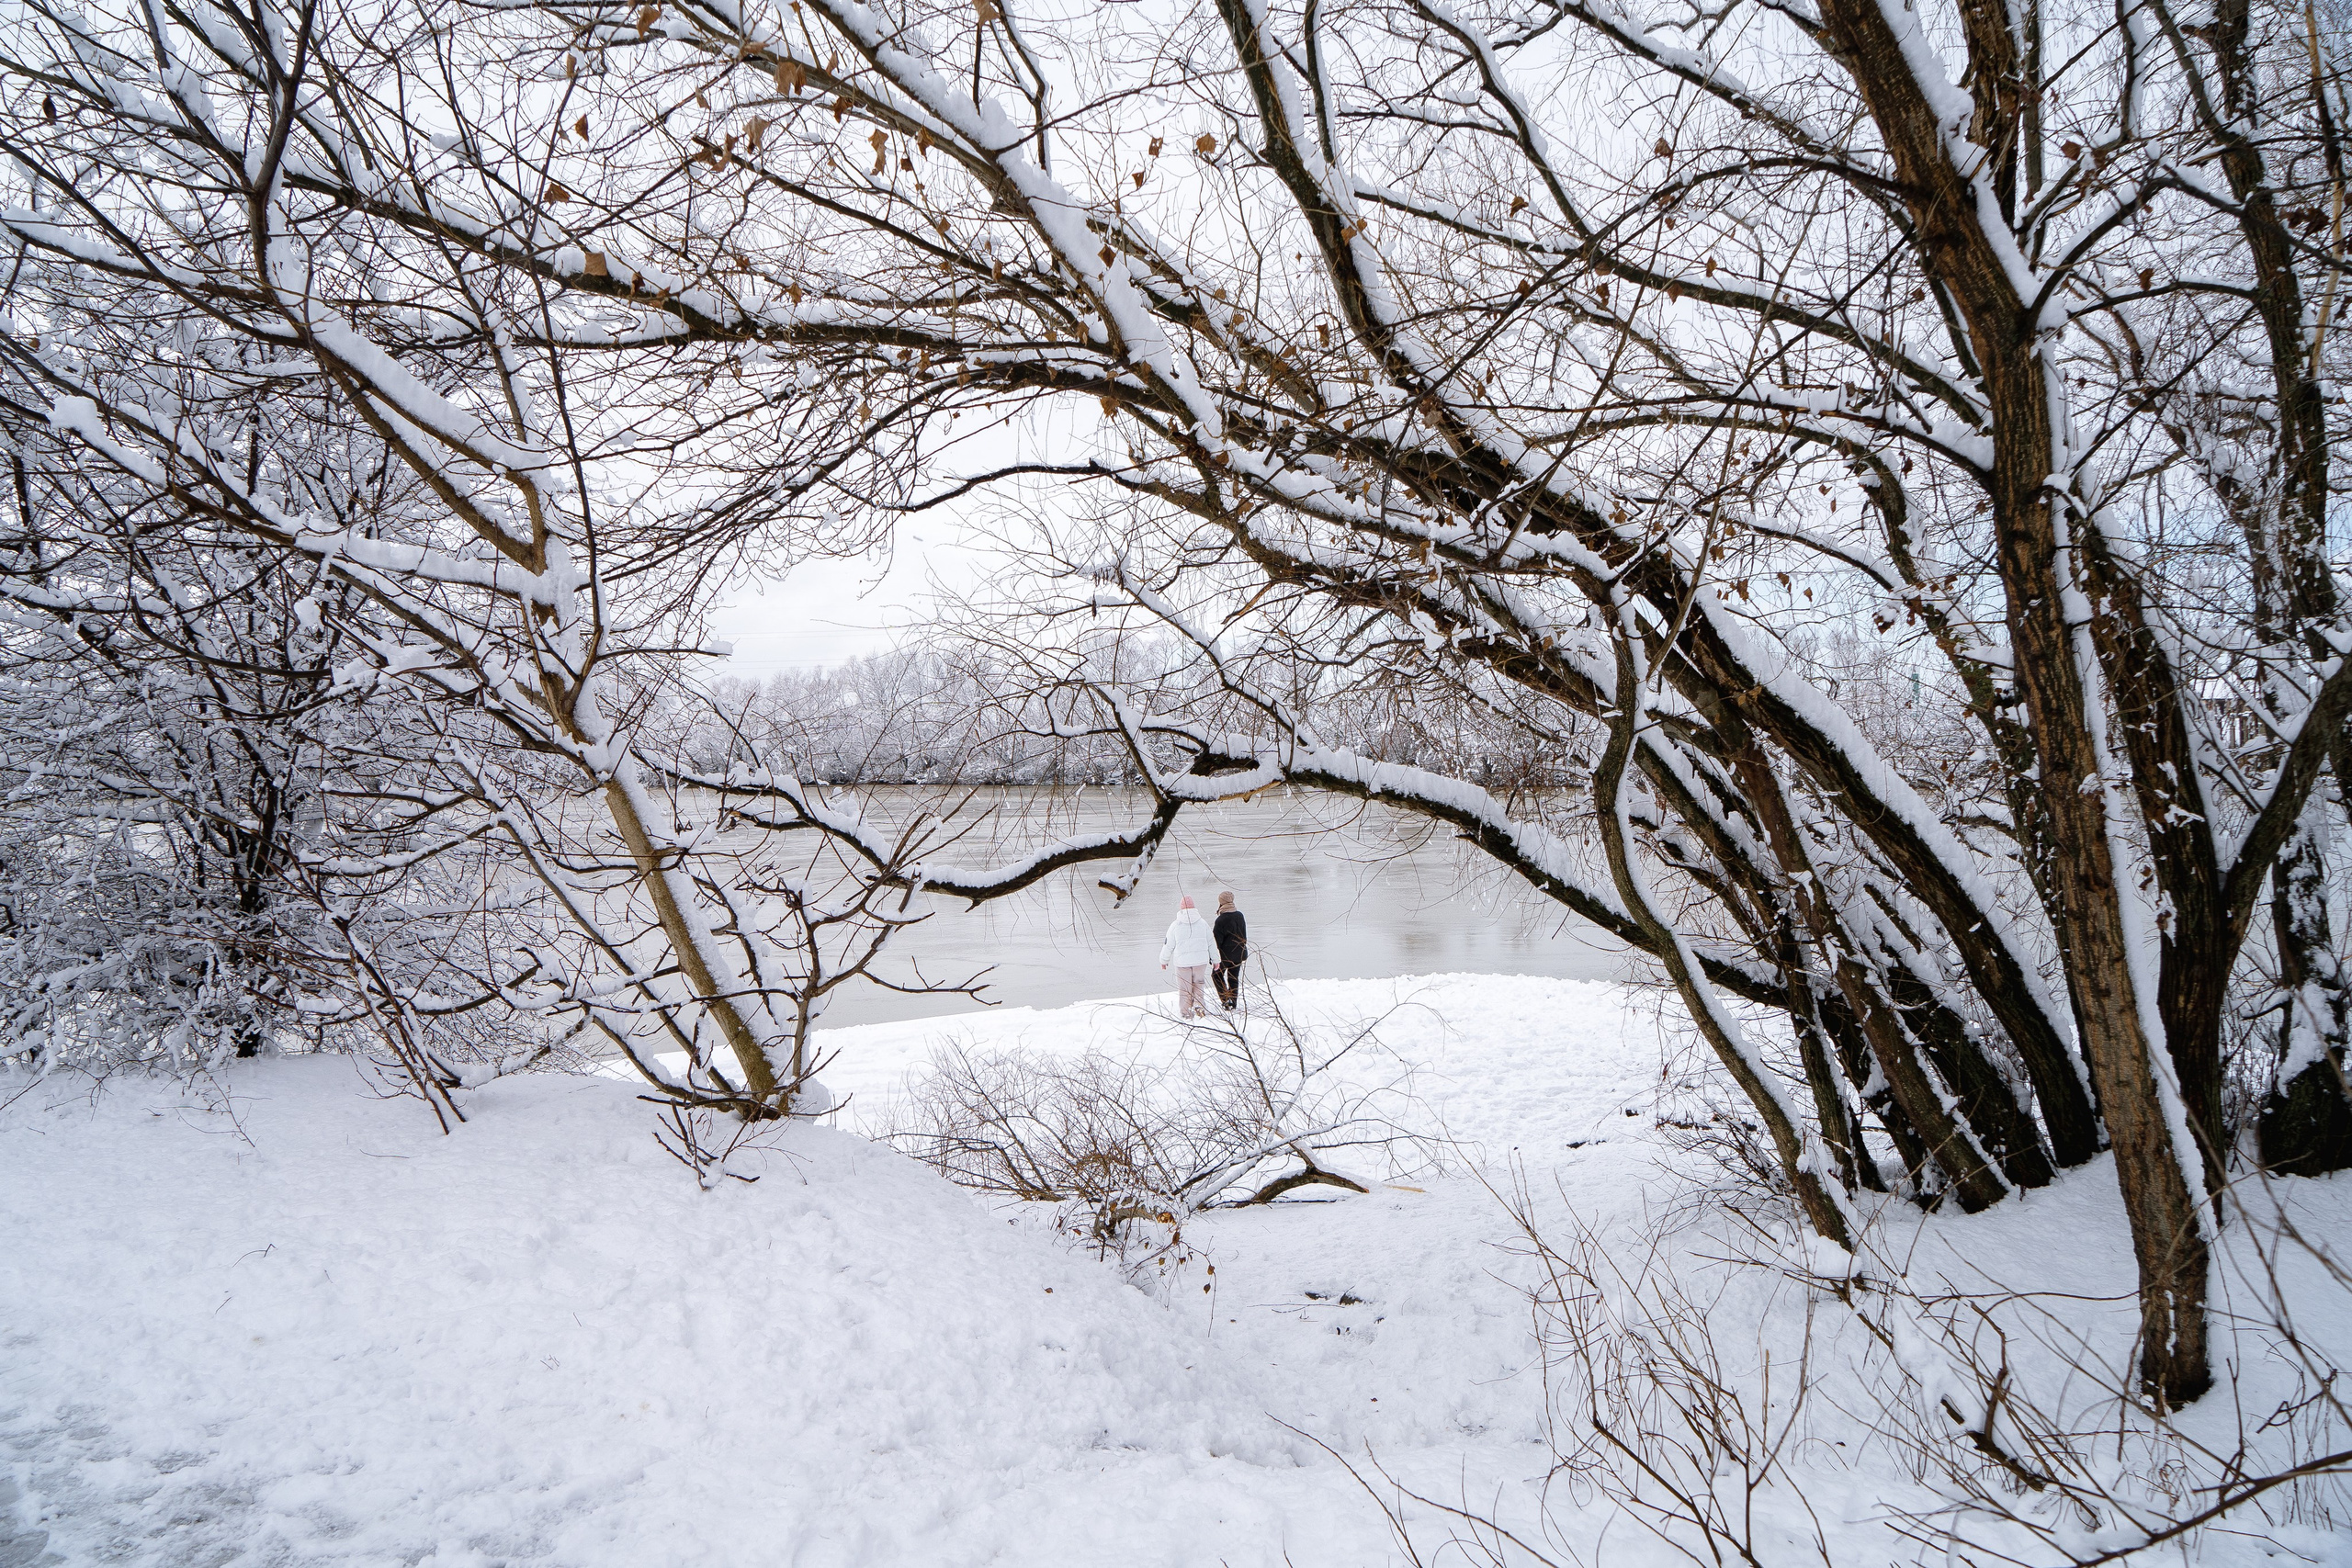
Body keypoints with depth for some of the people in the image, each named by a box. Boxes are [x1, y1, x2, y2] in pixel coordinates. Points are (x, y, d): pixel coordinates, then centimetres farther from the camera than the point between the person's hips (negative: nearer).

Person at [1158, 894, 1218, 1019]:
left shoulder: (1175, 925, -6)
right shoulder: (1202, 923, 1)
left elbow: (1168, 945, 1)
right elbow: (1211, 942, 7)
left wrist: (1163, 960, 16)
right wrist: (1215, 959, 18)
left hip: (1182, 962, -2)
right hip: (1201, 961, 2)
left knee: (1184, 989, 8)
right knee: (1199, 984, 18)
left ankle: (1185, 1012, 12)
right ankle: (1199, 1005, 1)